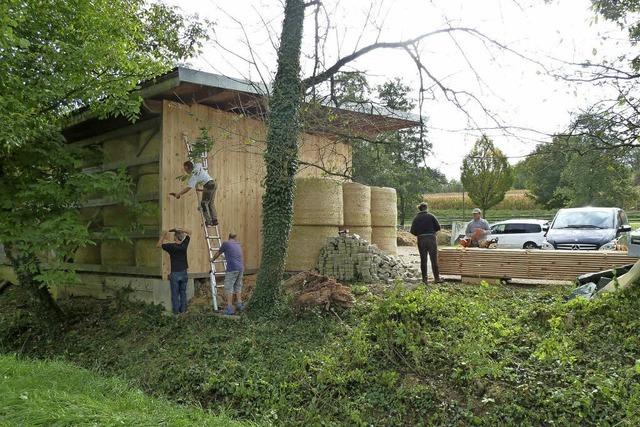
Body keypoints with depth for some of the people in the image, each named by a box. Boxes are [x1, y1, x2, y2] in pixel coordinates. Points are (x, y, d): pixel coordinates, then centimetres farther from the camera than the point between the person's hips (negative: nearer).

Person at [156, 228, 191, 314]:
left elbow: (159, 245, 2)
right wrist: (180, 230, 3)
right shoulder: (184, 245, -4)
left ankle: (176, 311, 9)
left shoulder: (171, 246, -13)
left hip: (175, 273, -3)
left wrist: (163, 236, 7)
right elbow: (189, 233, 11)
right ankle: (183, 310, 16)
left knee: (175, 294, 5)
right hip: (184, 273, 3)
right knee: (183, 292, 13)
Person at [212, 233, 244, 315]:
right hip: (241, 268, 6)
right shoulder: (238, 245, 20)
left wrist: (212, 259, 35)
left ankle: (229, 308, -9)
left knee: (228, 288, -4)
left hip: (232, 269, -6)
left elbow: (218, 253, 16)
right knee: (238, 287, 17)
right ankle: (239, 305, 18)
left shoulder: (226, 243, 3)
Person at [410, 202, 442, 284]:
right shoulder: (431, 216, -2)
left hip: (421, 240, 2)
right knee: (434, 259, 4)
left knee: (423, 260, 8)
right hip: (431, 238, -2)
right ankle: (437, 278, 5)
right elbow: (438, 227, -3)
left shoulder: (416, 218, 2)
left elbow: (412, 231, -2)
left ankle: (425, 278, 9)